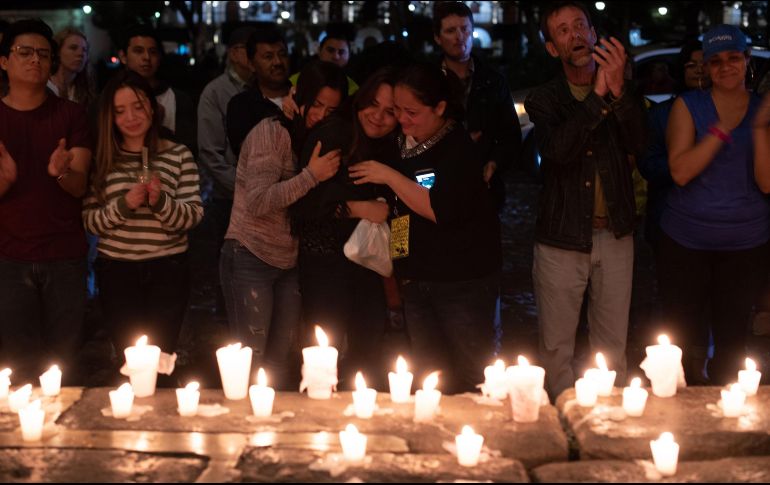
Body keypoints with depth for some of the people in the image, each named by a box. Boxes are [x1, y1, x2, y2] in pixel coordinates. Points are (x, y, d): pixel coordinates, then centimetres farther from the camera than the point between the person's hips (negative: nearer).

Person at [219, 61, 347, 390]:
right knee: (249, 361, -5)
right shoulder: (271, 132, -11)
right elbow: (258, 202, -20)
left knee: (280, 361, 9)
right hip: (250, 258, -7)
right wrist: (311, 176, -22)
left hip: (289, 263, 7)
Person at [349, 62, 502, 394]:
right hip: (417, 280, 7)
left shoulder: (458, 147, -12)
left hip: (463, 282, -7)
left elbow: (442, 211, -25)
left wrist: (390, 177, -17)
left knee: (474, 379, 0)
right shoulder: (401, 145, 9)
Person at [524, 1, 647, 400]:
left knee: (613, 346, 11)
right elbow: (558, 150, -19)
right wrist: (598, 96, -27)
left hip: (614, 235, 2)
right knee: (556, 347, 6)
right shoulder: (543, 99, 0)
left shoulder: (624, 90, 5)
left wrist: (618, 90, -28)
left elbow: (636, 144, -13)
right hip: (561, 238, -1)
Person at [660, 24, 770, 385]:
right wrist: (723, 129, -22)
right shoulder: (688, 106, -3)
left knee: (732, 339, 13)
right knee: (681, 336, 3)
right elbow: (680, 172, -15)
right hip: (686, 241, -2)